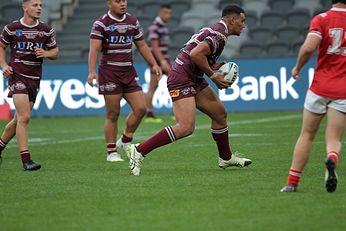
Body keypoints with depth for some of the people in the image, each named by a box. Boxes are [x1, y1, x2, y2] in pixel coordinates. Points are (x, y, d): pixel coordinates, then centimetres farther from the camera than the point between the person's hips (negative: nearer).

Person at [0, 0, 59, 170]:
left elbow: (55, 51, 12)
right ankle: (26, 160, -18)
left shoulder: (46, 30, 3)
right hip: (17, 76, -4)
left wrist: (46, 53, -11)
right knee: (24, 117, -17)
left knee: (19, 119, 12)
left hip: (35, 79, 4)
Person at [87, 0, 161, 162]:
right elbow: (94, 49, -16)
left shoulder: (133, 22, 11)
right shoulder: (101, 24, -7)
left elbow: (141, 45, 21)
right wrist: (92, 71, -29)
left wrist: (153, 64, 12)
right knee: (113, 114, -3)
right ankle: (111, 152, 7)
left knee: (141, 108, -3)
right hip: (109, 73, -5)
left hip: (128, 72, 6)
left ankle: (125, 141, 18)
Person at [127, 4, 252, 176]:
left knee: (220, 114, 17)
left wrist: (216, 67, 11)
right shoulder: (219, 35, -15)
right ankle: (139, 151, -15)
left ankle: (226, 158, 33)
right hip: (181, 80, -11)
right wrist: (212, 75, -17)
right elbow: (195, 54, -27)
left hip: (194, 80, 11)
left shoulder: (215, 30, 18)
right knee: (186, 128, -19)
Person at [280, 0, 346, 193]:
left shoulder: (321, 19, -4)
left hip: (320, 87, 0)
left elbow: (309, 47, -19)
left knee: (307, 135, 14)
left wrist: (298, 67, -1)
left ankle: (292, 182, 12)